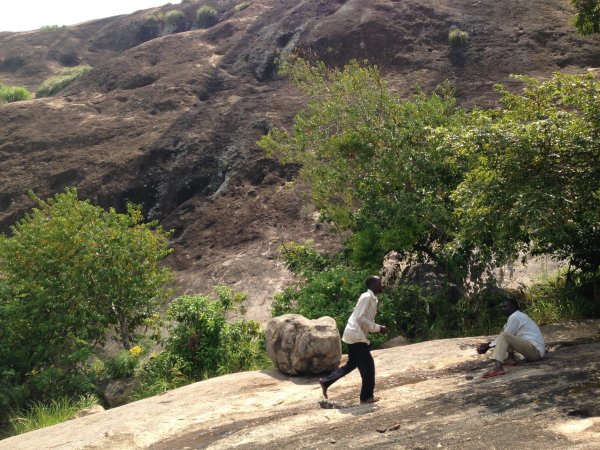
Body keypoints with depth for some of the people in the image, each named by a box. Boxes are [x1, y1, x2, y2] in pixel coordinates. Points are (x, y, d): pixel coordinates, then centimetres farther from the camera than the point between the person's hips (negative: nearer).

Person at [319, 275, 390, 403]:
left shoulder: (372, 299, 14)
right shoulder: (367, 297, -16)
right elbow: (360, 318, -22)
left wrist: (379, 328, 6)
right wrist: (378, 328, -18)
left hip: (356, 335, 10)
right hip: (356, 335, -10)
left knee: (352, 364, 17)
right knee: (368, 365, -2)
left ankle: (326, 381, 22)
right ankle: (366, 396, 9)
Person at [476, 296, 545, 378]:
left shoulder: (514, 317, -9)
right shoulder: (520, 315, 21)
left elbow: (504, 335, -8)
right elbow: (509, 335, 26)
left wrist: (489, 346, 2)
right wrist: (489, 343, 19)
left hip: (535, 350, -11)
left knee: (504, 336, -23)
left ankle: (497, 367, -41)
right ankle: (511, 358, 4)